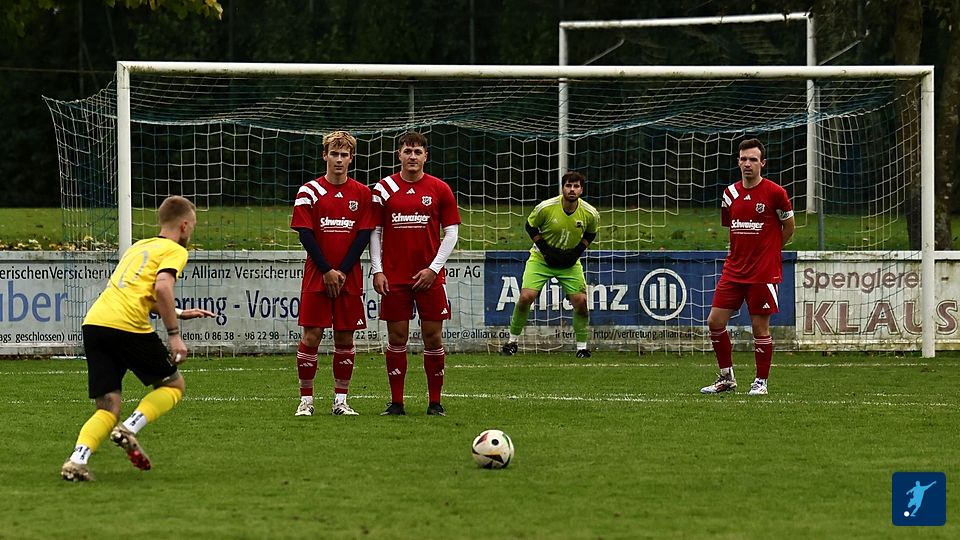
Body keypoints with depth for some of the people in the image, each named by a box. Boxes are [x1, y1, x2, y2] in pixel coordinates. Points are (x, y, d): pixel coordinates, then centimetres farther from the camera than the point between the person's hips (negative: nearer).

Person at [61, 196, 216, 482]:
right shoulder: (174, 251, 6)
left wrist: (178, 314, 42)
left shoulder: (138, 247, 30)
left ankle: (77, 460, -16)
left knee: (108, 408, 8)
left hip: (93, 322, 7)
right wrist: (174, 335, -9)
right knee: (173, 385, 14)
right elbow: (162, 288, -12)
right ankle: (130, 428, -9)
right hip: (127, 326, -6)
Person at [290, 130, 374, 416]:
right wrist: (327, 270, -11)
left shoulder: (362, 194, 6)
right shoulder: (309, 192, 0)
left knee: (345, 337, 4)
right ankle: (306, 400, 1)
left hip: (349, 278, 2)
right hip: (316, 275, -2)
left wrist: (342, 271, -8)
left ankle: (341, 400, 11)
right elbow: (305, 235, -4)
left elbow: (363, 236, 2)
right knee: (311, 335, -5)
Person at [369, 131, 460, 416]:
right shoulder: (384, 189, 4)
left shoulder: (440, 189, 3)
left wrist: (434, 268, -5)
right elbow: (375, 232, 6)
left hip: (429, 276, 0)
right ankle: (396, 401, 6)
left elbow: (451, 232, 4)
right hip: (393, 276, 0)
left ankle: (435, 401, 7)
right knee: (397, 337, 1)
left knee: (433, 336, 0)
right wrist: (377, 271, -3)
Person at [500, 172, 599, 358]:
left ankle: (582, 346, 7)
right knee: (526, 296, -15)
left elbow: (591, 234, 7)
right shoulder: (546, 208, -20)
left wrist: (577, 251, -8)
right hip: (541, 259, -2)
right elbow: (530, 227, -3)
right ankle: (513, 340, 4)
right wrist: (545, 249, -12)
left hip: (570, 264, 2)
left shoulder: (590, 214, -13)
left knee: (581, 301, -10)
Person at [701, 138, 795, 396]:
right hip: (733, 270, 5)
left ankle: (761, 381, 12)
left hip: (763, 273, -5)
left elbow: (789, 226, 3)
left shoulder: (774, 193, -8)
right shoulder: (730, 193, 7)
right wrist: (743, 250, 13)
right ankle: (726, 377, 14)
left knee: (760, 327, -1)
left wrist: (768, 249, 9)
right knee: (715, 321, 0)